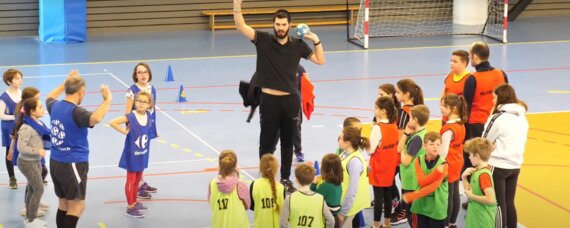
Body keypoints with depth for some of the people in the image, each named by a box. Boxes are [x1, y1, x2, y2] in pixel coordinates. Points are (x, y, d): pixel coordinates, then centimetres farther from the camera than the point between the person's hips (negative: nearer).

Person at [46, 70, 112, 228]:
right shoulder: (75, 112, -20)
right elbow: (95, 119, -42)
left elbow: (49, 98, 31)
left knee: (64, 204, 17)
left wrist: (66, 82, 35)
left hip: (55, 163, 8)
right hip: (72, 164, -8)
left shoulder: (55, 107, 4)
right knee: (77, 206, -1)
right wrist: (107, 100, -30)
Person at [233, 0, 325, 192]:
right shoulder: (263, 40, -5)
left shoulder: (298, 45, 2)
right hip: (269, 99, -2)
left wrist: (317, 41, -6)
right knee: (267, 142, 4)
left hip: (291, 100, 2)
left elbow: (320, 60, 9)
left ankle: (286, 179, 25)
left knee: (288, 142, 12)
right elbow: (241, 26, -16)